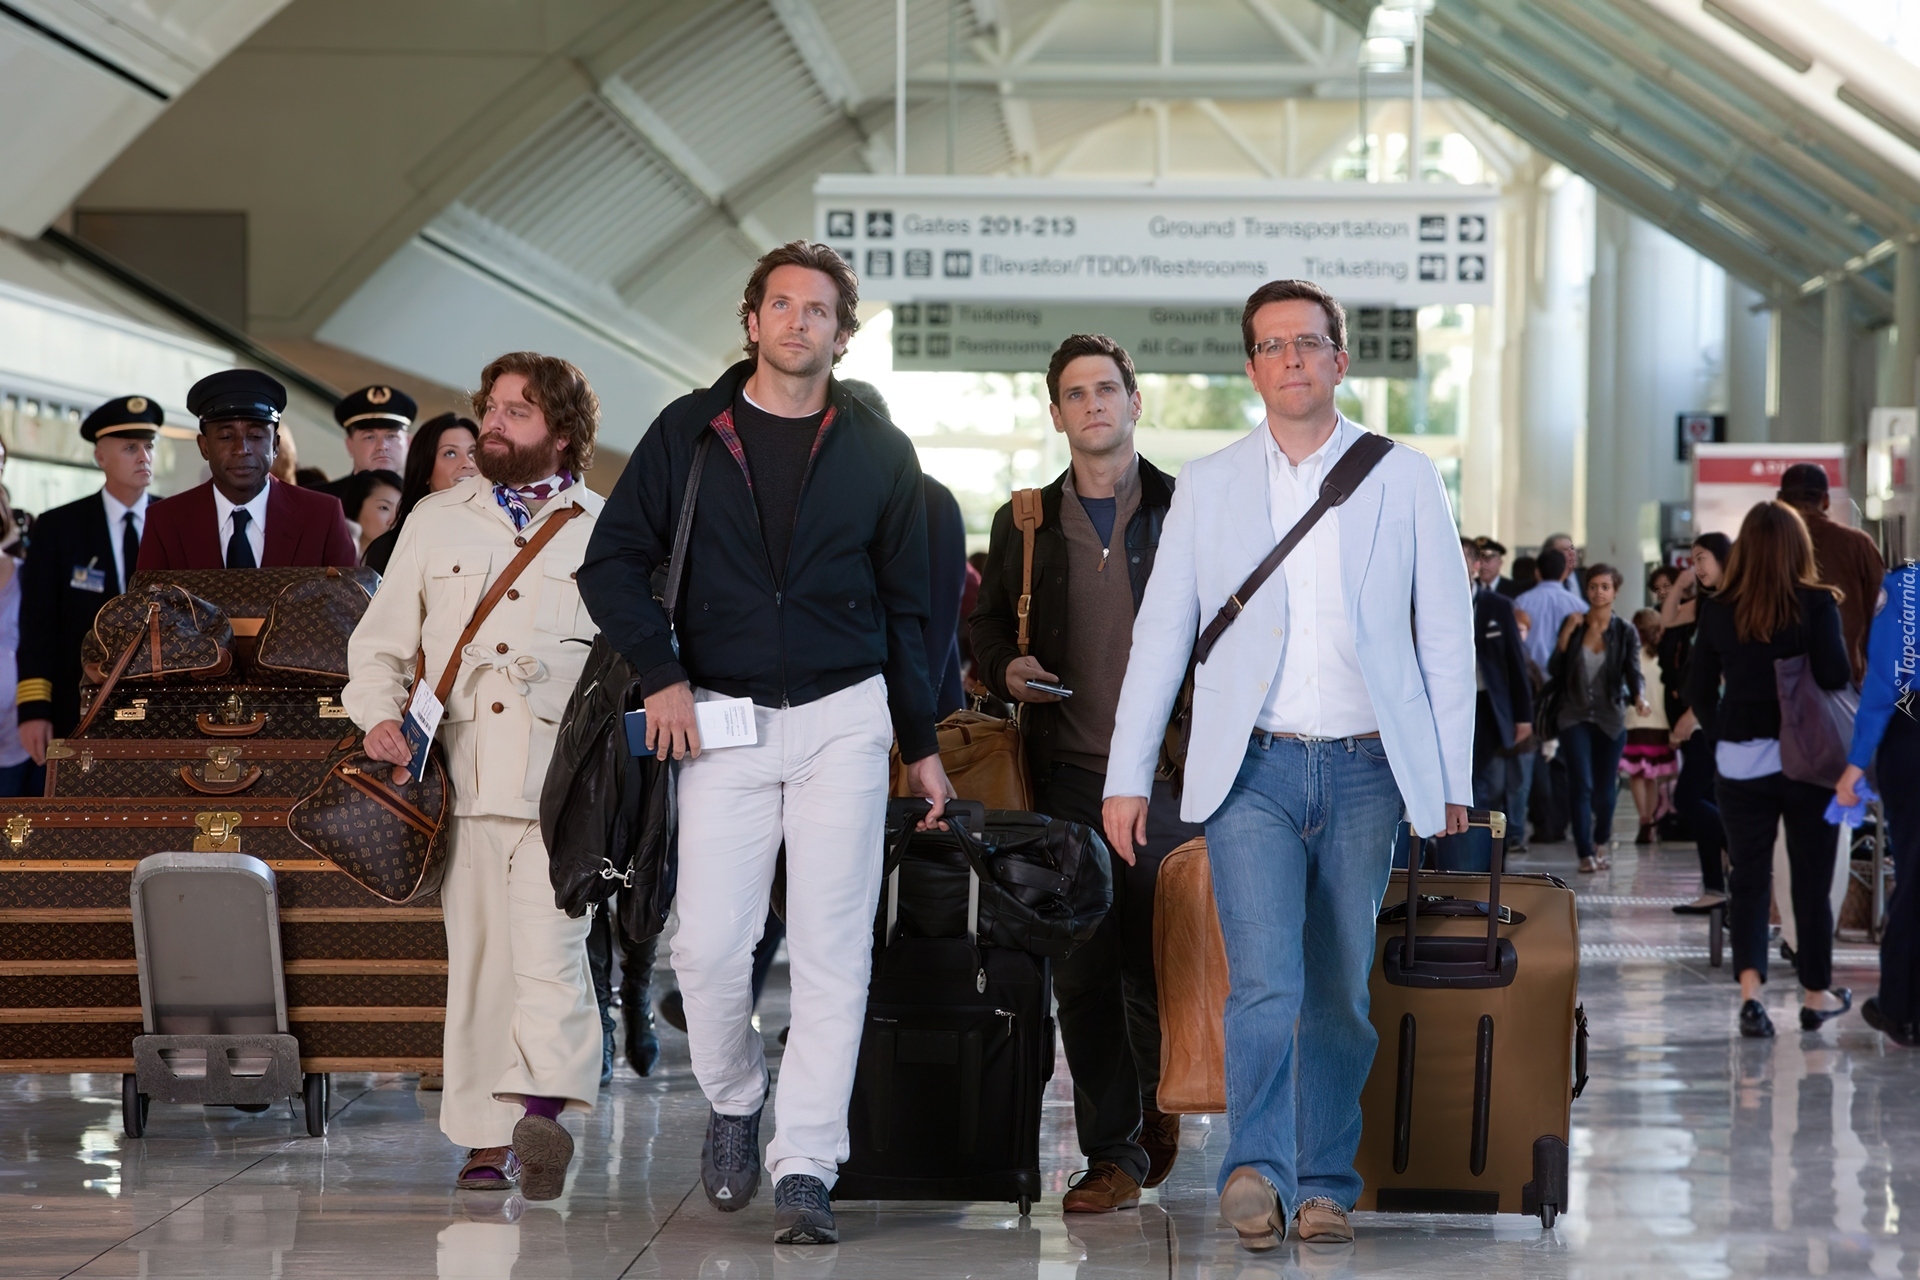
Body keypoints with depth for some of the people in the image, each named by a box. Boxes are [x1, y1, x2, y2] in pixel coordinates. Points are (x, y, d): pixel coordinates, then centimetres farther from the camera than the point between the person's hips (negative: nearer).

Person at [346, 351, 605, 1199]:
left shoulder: (601, 531, 11)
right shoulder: (435, 522, 18)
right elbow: (382, 642, 19)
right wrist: (379, 715, 1)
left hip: (561, 775, -3)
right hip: (463, 770, 3)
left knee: (548, 944, -17)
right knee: (475, 954, 3)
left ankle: (544, 1107, -25)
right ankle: (486, 1138, 8)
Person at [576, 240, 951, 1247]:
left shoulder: (878, 451, 8)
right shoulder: (689, 433, 6)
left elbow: (903, 608, 13)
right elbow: (611, 562, 5)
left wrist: (921, 743, 12)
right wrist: (660, 675, -7)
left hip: (844, 718, 0)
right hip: (720, 719, 0)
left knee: (830, 950, -5)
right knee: (708, 945, -5)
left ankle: (805, 1170, -2)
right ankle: (733, 1103, 23)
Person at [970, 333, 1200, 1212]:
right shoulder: (1023, 525, 12)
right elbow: (988, 628, 21)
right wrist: (1007, 670, -1)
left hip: (1169, 773, -2)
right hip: (1066, 777, 2)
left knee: (1161, 968, -3)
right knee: (1081, 975, -2)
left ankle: (1160, 1100, 25)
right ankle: (1113, 1153, 6)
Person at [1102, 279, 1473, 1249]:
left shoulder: (1403, 479, 6)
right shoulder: (1207, 486, 9)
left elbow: (1447, 633, 7)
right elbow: (1159, 636, 10)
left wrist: (1453, 781, 3)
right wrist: (1128, 776, 5)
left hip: (1364, 770, 1)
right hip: (1252, 770, 0)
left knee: (1340, 992, 6)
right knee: (1264, 981, -16)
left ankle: (1324, 1184, 16)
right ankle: (1256, 1170, -13)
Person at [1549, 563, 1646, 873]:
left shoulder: (1625, 633, 2)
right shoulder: (1573, 624, 3)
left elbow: (1632, 671, -10)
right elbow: (1555, 670, -1)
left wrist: (1639, 697, -30)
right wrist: (1566, 634, -12)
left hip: (1610, 719, 0)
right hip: (1575, 716, 0)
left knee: (1605, 789, 5)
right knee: (1581, 784, -13)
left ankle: (1600, 843, 32)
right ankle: (1585, 853, -9)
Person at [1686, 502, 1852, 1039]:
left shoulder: (1718, 610, -1)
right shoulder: (1817, 604, -9)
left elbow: (1698, 688, 3)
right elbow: (1836, 677, -12)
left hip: (1741, 762, 2)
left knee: (1748, 878, 6)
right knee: (1812, 879, 11)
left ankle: (1750, 991, -11)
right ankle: (1817, 995, 21)